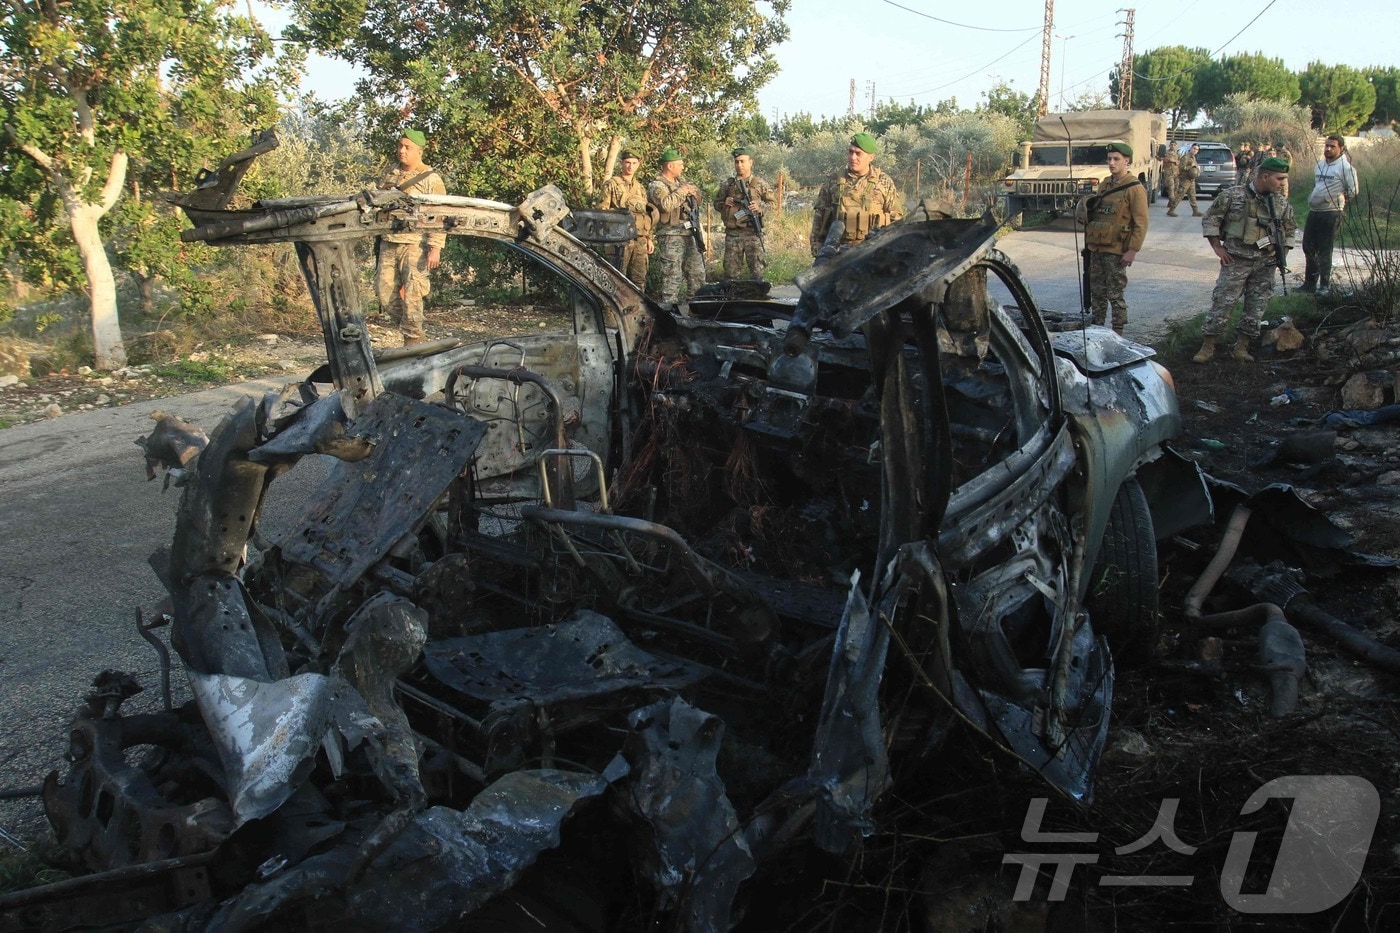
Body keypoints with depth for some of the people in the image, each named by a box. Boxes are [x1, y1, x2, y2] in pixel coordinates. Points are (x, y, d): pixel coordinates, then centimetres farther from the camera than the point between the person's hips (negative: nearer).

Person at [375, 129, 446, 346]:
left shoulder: (431, 179, -5)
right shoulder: (390, 175, 14)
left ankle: (413, 340, 4)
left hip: (415, 246, -6)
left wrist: (435, 247, -18)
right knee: (385, 293, 6)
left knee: (412, 296, -6)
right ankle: (407, 326, 24)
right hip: (388, 244, 6)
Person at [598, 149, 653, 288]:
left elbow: (647, 215, 22)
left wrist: (649, 238, 16)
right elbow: (602, 212, -4)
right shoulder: (611, 184, 1)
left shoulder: (641, 187, 19)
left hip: (640, 240, 6)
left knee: (639, 279, 7)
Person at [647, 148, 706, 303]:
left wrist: (693, 191, 3)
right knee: (672, 276, -7)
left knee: (697, 272, 12)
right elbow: (666, 204, -26)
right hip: (670, 236, -8)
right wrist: (681, 191, -14)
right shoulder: (657, 185, -8)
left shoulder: (681, 181, 17)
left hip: (688, 234, 8)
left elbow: (698, 200, 25)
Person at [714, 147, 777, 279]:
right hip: (732, 234, 2)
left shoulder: (760, 184, 4)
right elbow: (716, 204, 18)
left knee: (756, 270, -1)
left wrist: (760, 207, -11)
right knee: (731, 271, 6)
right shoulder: (727, 185, 10)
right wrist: (725, 204, -5)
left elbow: (773, 202, 8)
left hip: (753, 234, -2)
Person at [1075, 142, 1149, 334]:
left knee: (1115, 295, -2)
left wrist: (1133, 250, -17)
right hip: (1096, 248, 7)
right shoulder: (1104, 185, 13)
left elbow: (1141, 223, -13)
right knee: (1096, 291, 12)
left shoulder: (1134, 188, -9)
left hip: (1116, 251, -7)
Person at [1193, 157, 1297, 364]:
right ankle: (1208, 347, 0)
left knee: (1256, 307, 5)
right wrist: (1218, 247, -5)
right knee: (1222, 302, -7)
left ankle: (1241, 347, 15)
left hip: (1265, 263, 4)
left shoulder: (1281, 204, 7)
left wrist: (1281, 253, 10)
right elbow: (1210, 219, -1)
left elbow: (1290, 230, 21)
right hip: (1236, 260, -4)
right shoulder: (1233, 195, -6)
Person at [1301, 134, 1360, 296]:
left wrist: (1338, 201, -1)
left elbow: (1353, 190, -10)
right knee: (1308, 247, 10)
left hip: (1331, 213, -7)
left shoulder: (1346, 167, -9)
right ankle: (1310, 283, 22)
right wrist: (1313, 198, 14)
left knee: (1324, 251, -3)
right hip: (1313, 211, 7)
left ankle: (1325, 285, 8)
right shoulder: (1319, 166, 13)